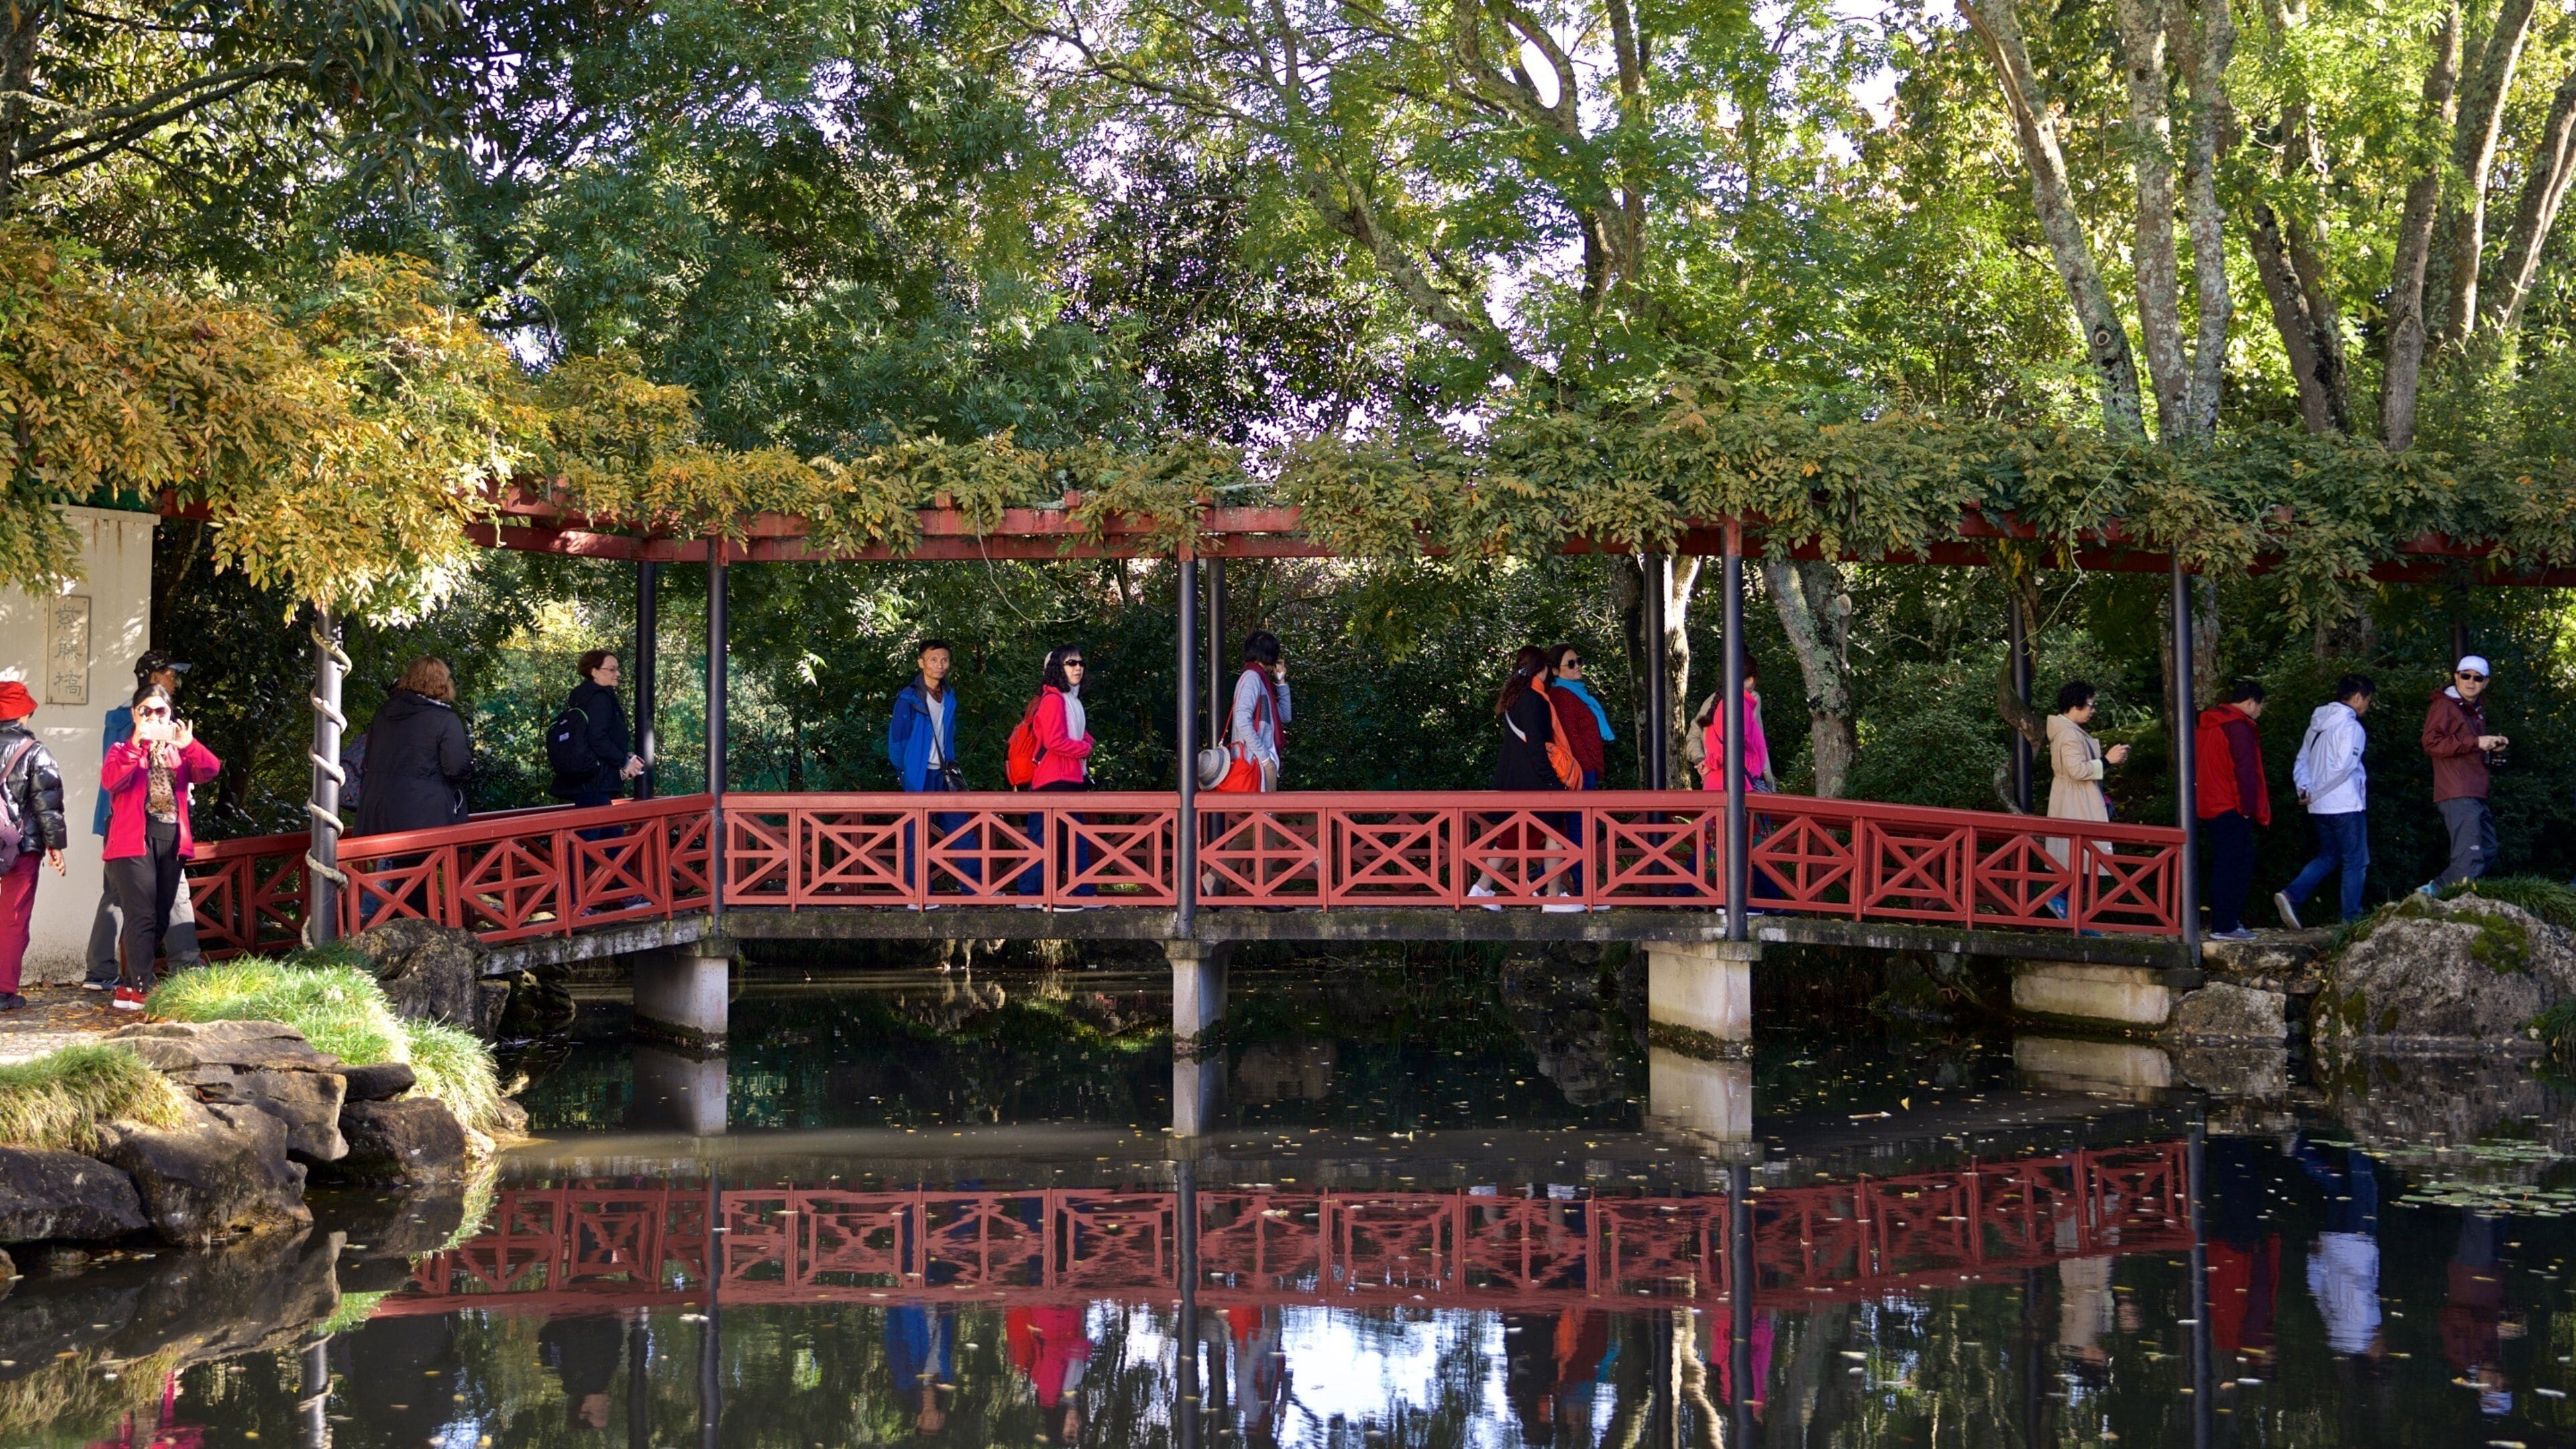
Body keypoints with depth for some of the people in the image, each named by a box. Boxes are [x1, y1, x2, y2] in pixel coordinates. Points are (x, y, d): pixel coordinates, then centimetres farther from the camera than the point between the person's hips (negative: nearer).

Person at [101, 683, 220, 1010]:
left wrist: (189, 745, -21)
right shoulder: (124, 750, 6)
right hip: (134, 841, -5)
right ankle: (143, 990, -16)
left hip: (172, 841, 5)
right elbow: (110, 781, -16)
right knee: (142, 917, -13)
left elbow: (210, 770, -2)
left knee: (160, 921, 8)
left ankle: (127, 988, 17)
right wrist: (137, 745, -27)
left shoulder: (179, 751, 18)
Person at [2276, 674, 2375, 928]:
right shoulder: (2350, 727, -13)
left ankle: (2290, 895, 0)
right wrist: (2316, 793, -15)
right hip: (2346, 806, -8)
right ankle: (2351, 919, 5)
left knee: (2328, 858, 17)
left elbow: (2301, 763, 12)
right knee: (2356, 862, 4)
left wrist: (2305, 790, -1)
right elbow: (2343, 766, -23)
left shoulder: (2318, 724, 14)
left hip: (2320, 808, 8)